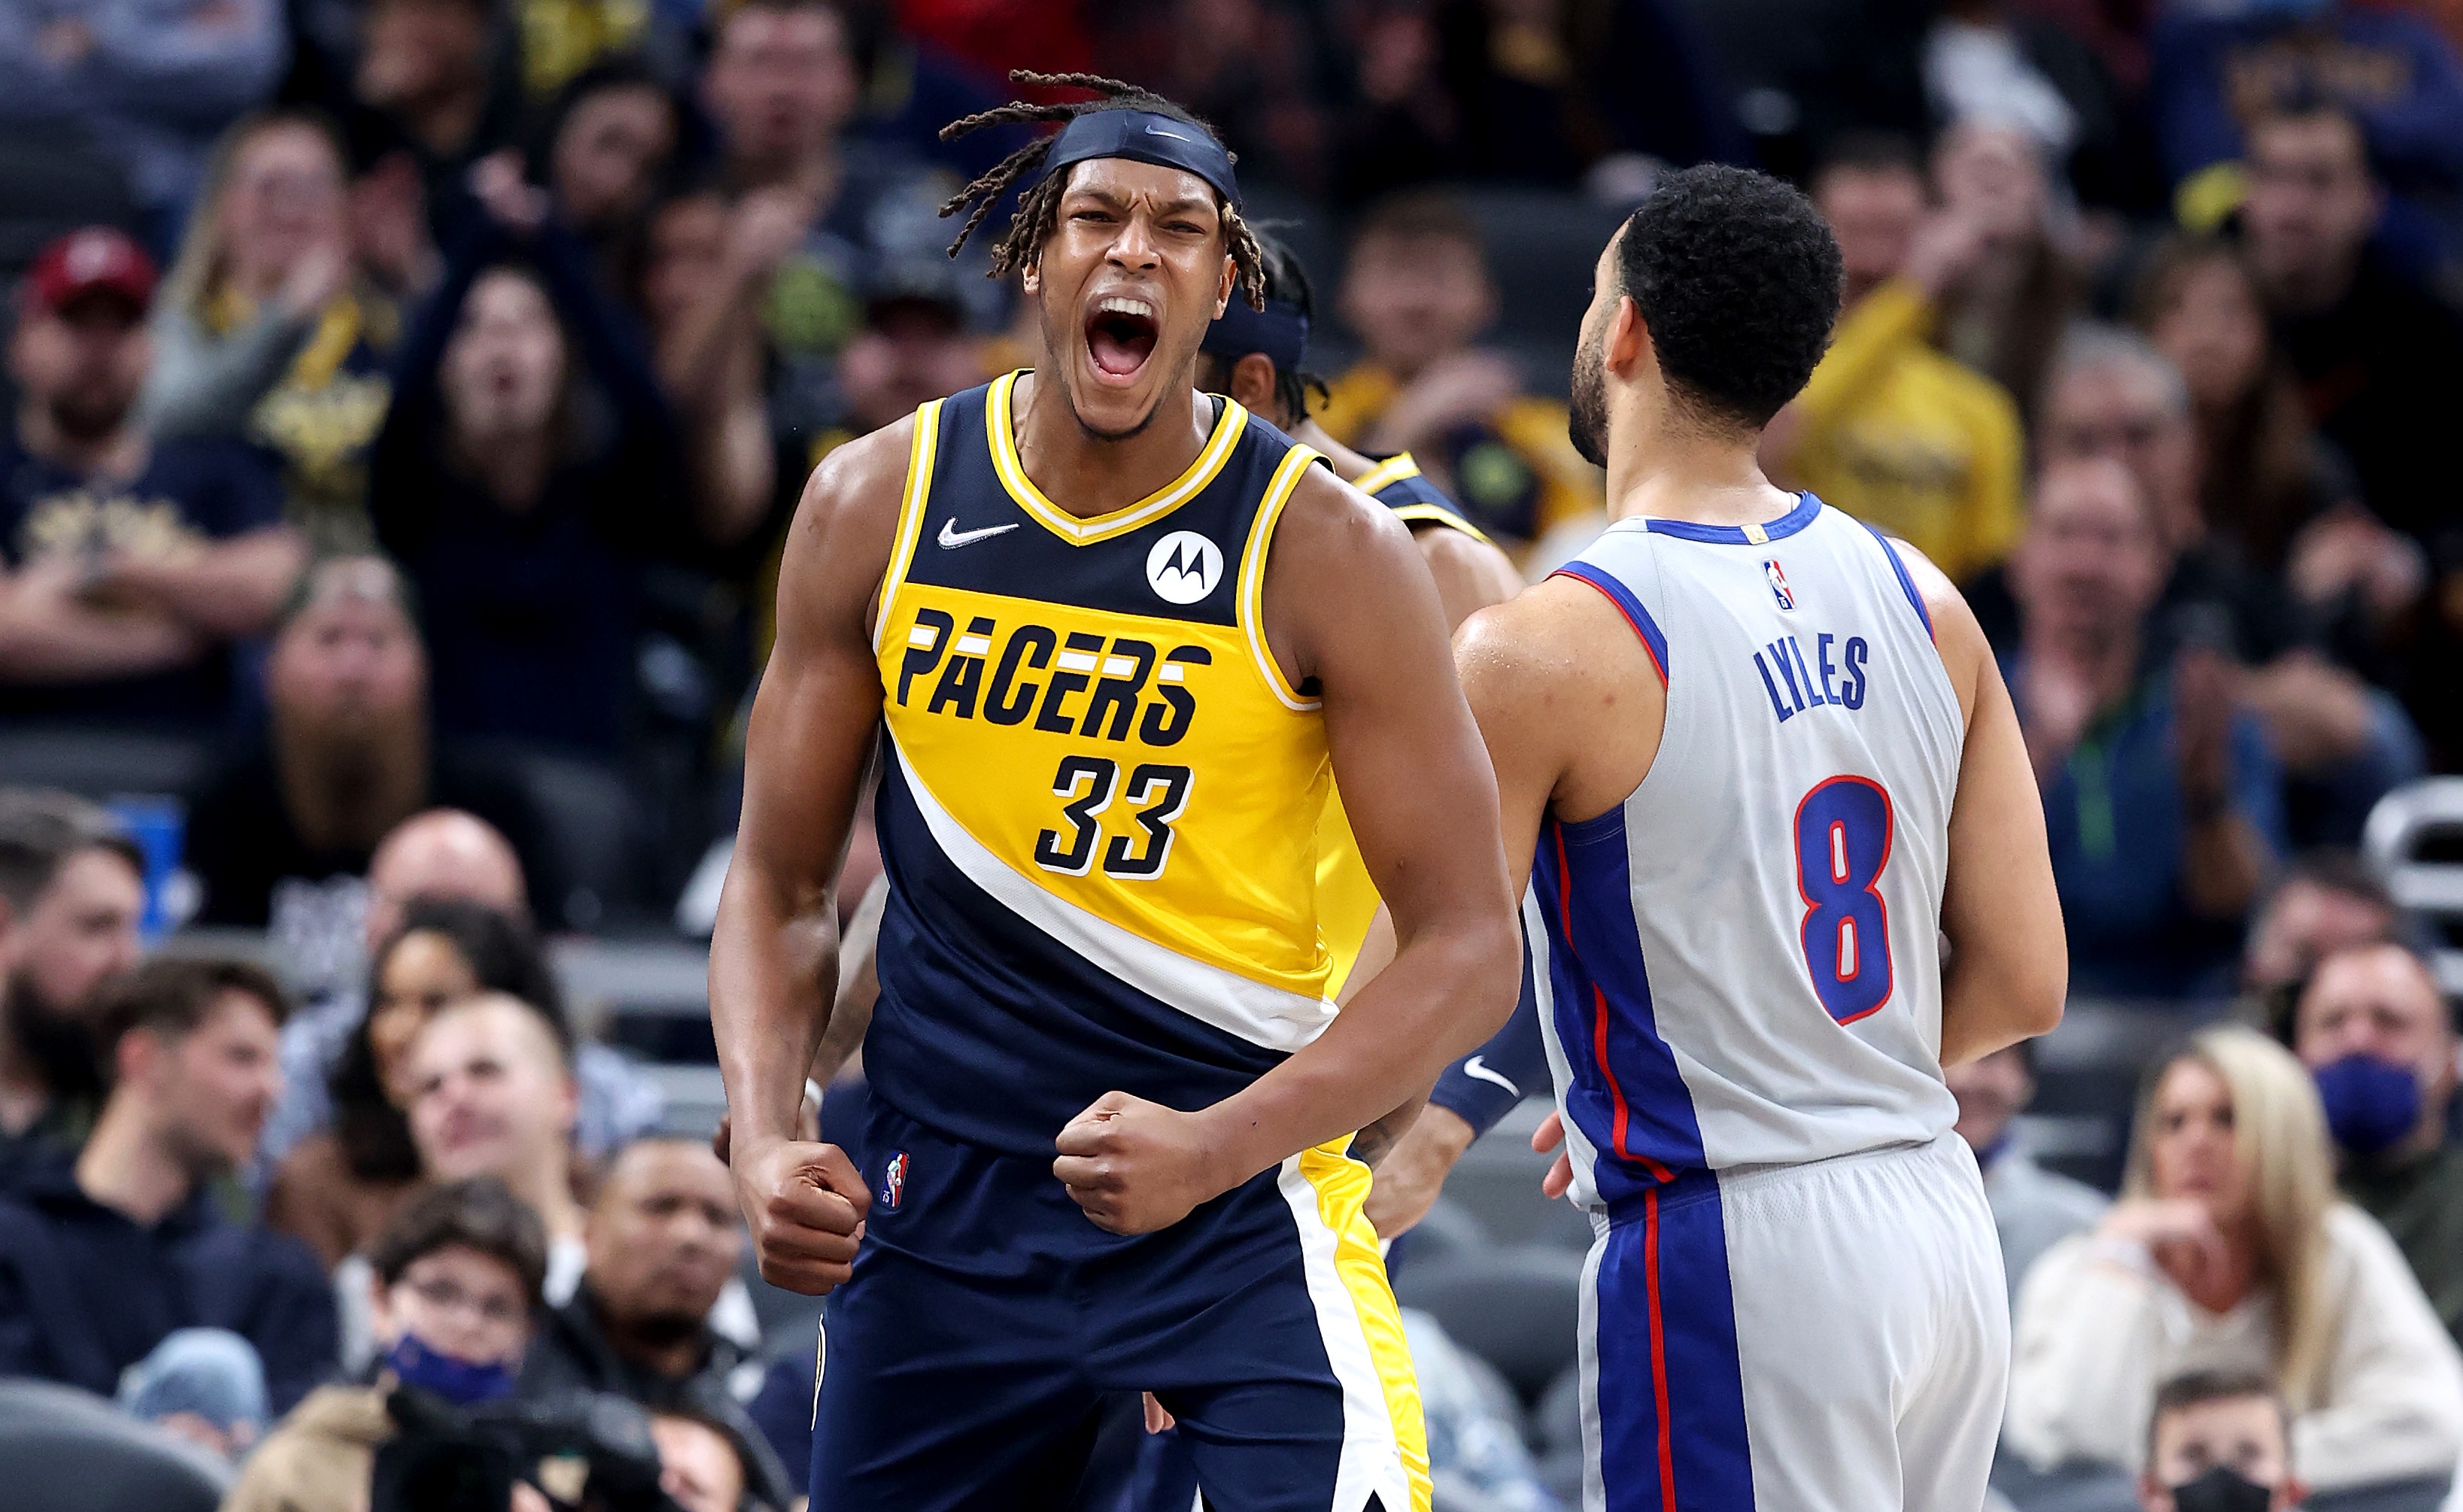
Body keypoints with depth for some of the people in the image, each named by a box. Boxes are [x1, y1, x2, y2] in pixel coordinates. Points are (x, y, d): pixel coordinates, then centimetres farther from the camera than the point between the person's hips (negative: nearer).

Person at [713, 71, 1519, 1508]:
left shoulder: (1325, 549, -9)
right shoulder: (878, 504, 1)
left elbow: (1468, 948, -10)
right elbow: (783, 881, 9)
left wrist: (1218, 1149, -22)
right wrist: (764, 1143, -9)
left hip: (1243, 1200, -3)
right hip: (939, 1201, 3)